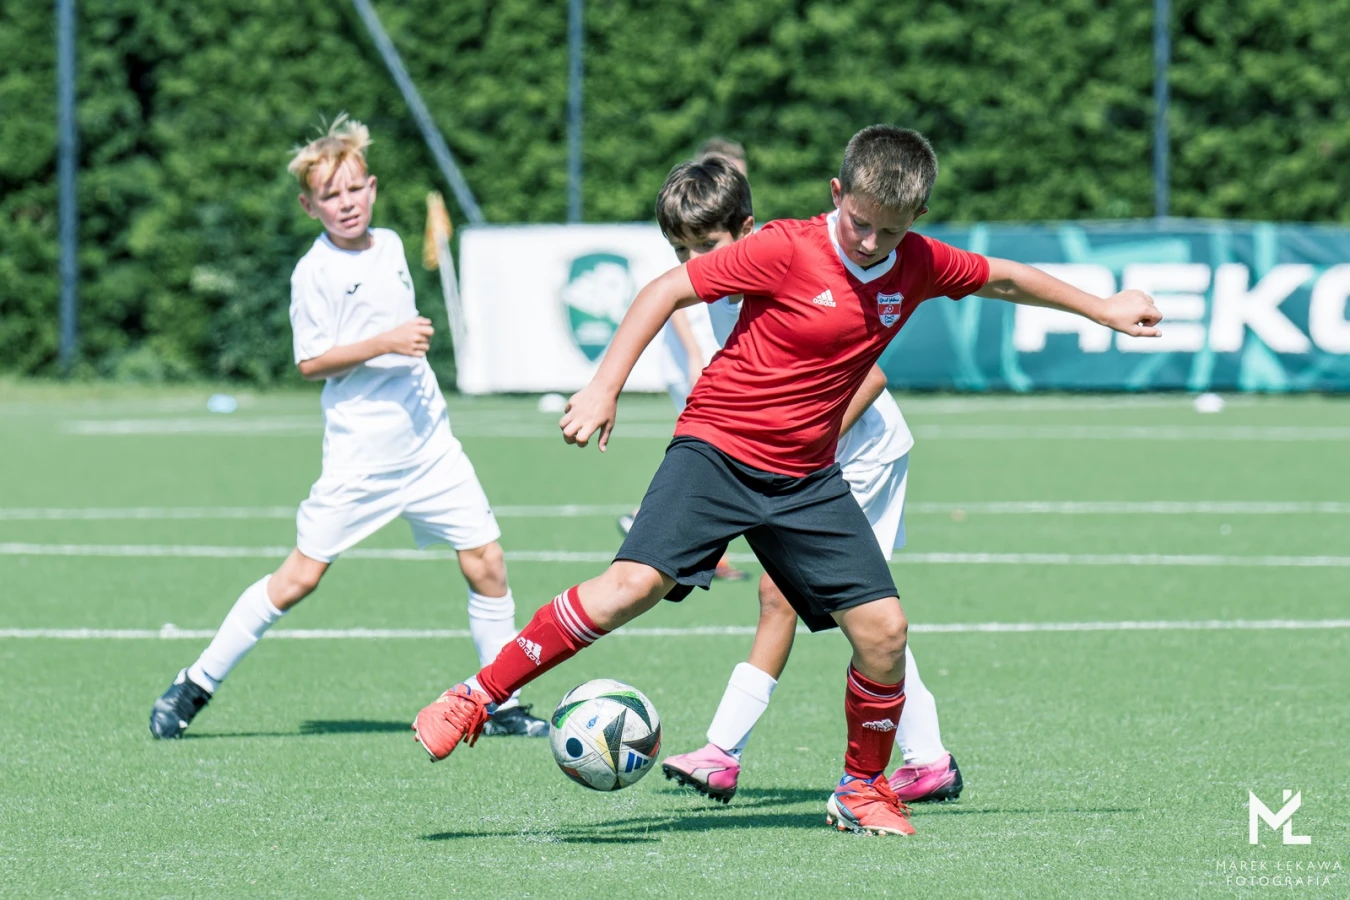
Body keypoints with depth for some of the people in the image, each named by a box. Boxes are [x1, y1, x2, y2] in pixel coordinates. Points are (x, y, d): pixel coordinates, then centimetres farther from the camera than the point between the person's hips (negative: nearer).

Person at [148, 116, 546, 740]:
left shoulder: (389, 245, 10)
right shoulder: (315, 272, -10)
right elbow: (310, 362, -14)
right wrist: (384, 344, -21)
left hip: (429, 442, 6)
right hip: (360, 455, -6)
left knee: (486, 563, 0)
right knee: (300, 576, -6)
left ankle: (503, 705, 11)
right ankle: (197, 684, 5)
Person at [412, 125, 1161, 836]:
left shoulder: (920, 266, 0)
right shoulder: (786, 251, -15)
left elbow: (1004, 278, 21)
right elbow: (668, 290, -10)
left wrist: (1100, 309, 28)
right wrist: (605, 385, -16)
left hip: (806, 478, 5)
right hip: (718, 449, -5)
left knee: (882, 626, -6)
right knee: (634, 583, -24)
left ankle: (863, 791, 17)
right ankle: (476, 698, -15)